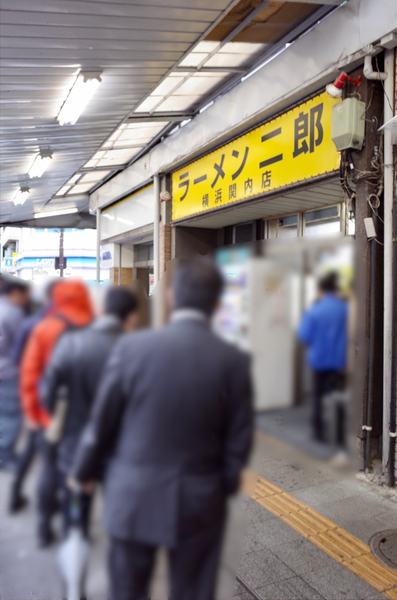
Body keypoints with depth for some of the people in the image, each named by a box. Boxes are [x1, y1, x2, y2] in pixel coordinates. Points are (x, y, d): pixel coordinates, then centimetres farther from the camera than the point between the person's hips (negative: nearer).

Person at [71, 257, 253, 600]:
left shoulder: (133, 346, -13)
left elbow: (102, 422, -5)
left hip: (133, 497, 0)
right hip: (199, 503, 0)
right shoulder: (234, 360, -12)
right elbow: (239, 440, -5)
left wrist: (83, 471, 13)